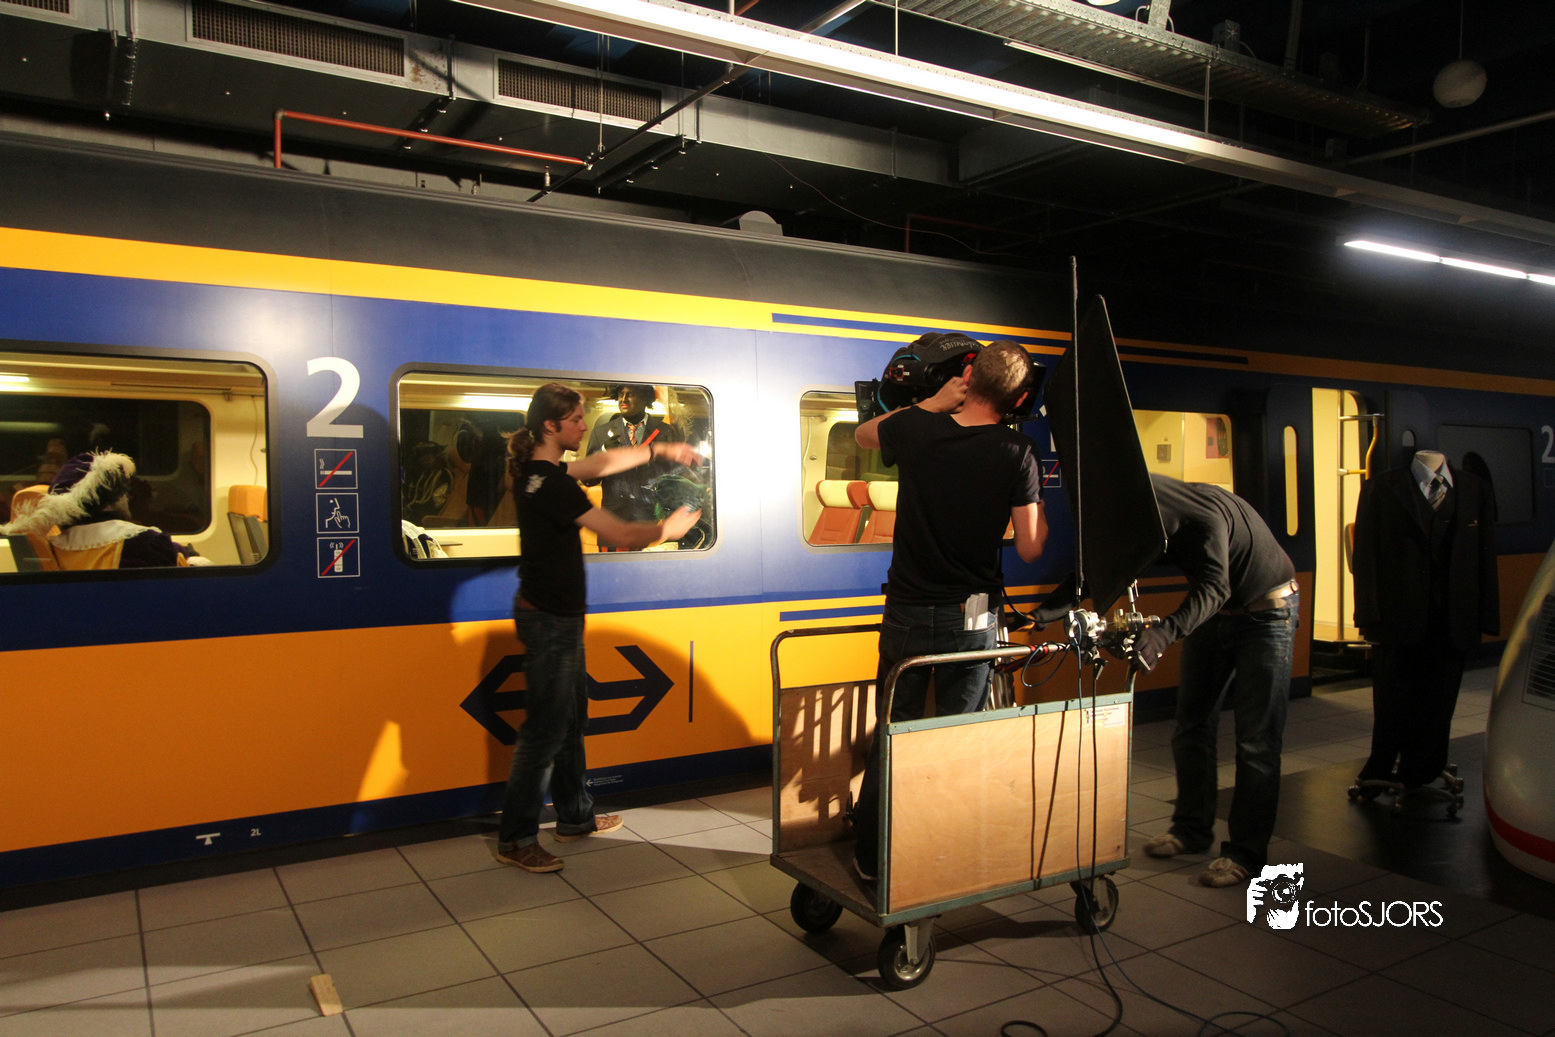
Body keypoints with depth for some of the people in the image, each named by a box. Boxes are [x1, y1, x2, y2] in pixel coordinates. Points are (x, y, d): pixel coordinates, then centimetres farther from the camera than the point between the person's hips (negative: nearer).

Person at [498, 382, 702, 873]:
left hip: (555, 615, 10)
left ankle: (575, 815, 32)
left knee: (571, 720, 19)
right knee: (546, 728, -2)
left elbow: (600, 463, 19)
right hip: (551, 619, -10)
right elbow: (623, 534, -21)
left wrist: (658, 450, 15)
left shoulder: (538, 471, 6)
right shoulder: (551, 483, -24)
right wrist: (668, 528, -4)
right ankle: (515, 838, 9)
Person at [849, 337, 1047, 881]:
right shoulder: (1017, 453, -10)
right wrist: (1037, 497, 9)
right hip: (972, 618, -1)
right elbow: (1030, 548, -8)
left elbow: (864, 433, 17)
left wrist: (935, 402, 13)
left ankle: (871, 857, 21)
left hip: (908, 612, 1)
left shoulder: (915, 428, -7)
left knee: (891, 737, 12)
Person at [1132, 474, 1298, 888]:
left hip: (1266, 614, -7)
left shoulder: (1207, 514, -33)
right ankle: (1192, 829, 24)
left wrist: (1164, 633, -59)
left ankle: (1247, 853, 3)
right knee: (1192, 727, 10)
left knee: (1256, 741, -5)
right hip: (1214, 616, 8)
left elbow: (1213, 587, -44)